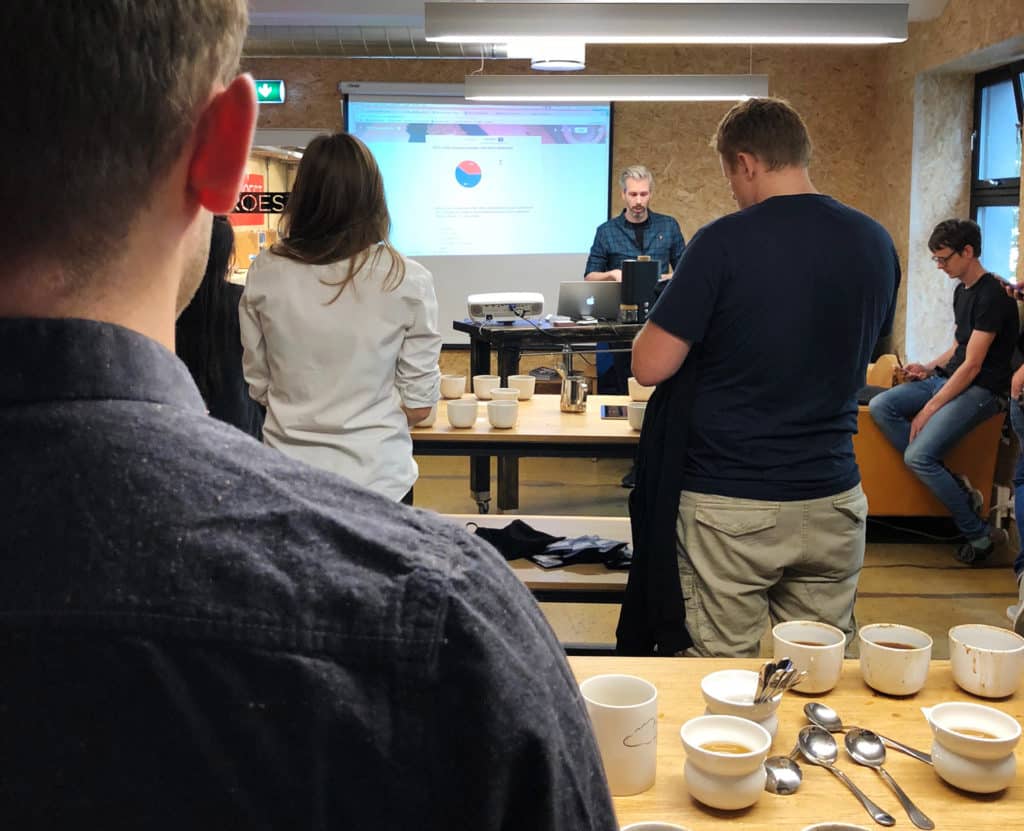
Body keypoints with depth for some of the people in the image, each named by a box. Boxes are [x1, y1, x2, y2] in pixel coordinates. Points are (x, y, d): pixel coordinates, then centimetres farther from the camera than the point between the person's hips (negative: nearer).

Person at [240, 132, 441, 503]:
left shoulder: (265, 273, -7)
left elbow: (257, 386, 3)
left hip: (287, 474, 2)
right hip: (376, 474, -2)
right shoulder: (407, 280, -13)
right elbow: (419, 405, -7)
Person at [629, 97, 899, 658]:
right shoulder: (875, 243, 3)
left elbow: (650, 366, -14)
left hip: (730, 506, -5)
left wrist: (672, 303, 5)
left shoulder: (722, 243, -14)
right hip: (834, 500, 5)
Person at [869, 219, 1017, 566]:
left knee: (917, 456, -23)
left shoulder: (991, 295, -17)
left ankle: (980, 534, -4)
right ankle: (955, 486, -10)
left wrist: (928, 410, -19)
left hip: (982, 389, -9)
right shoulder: (961, 290, 12)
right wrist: (929, 367, 4)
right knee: (881, 406, -11)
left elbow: (972, 366, -20)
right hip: (949, 377, 9)